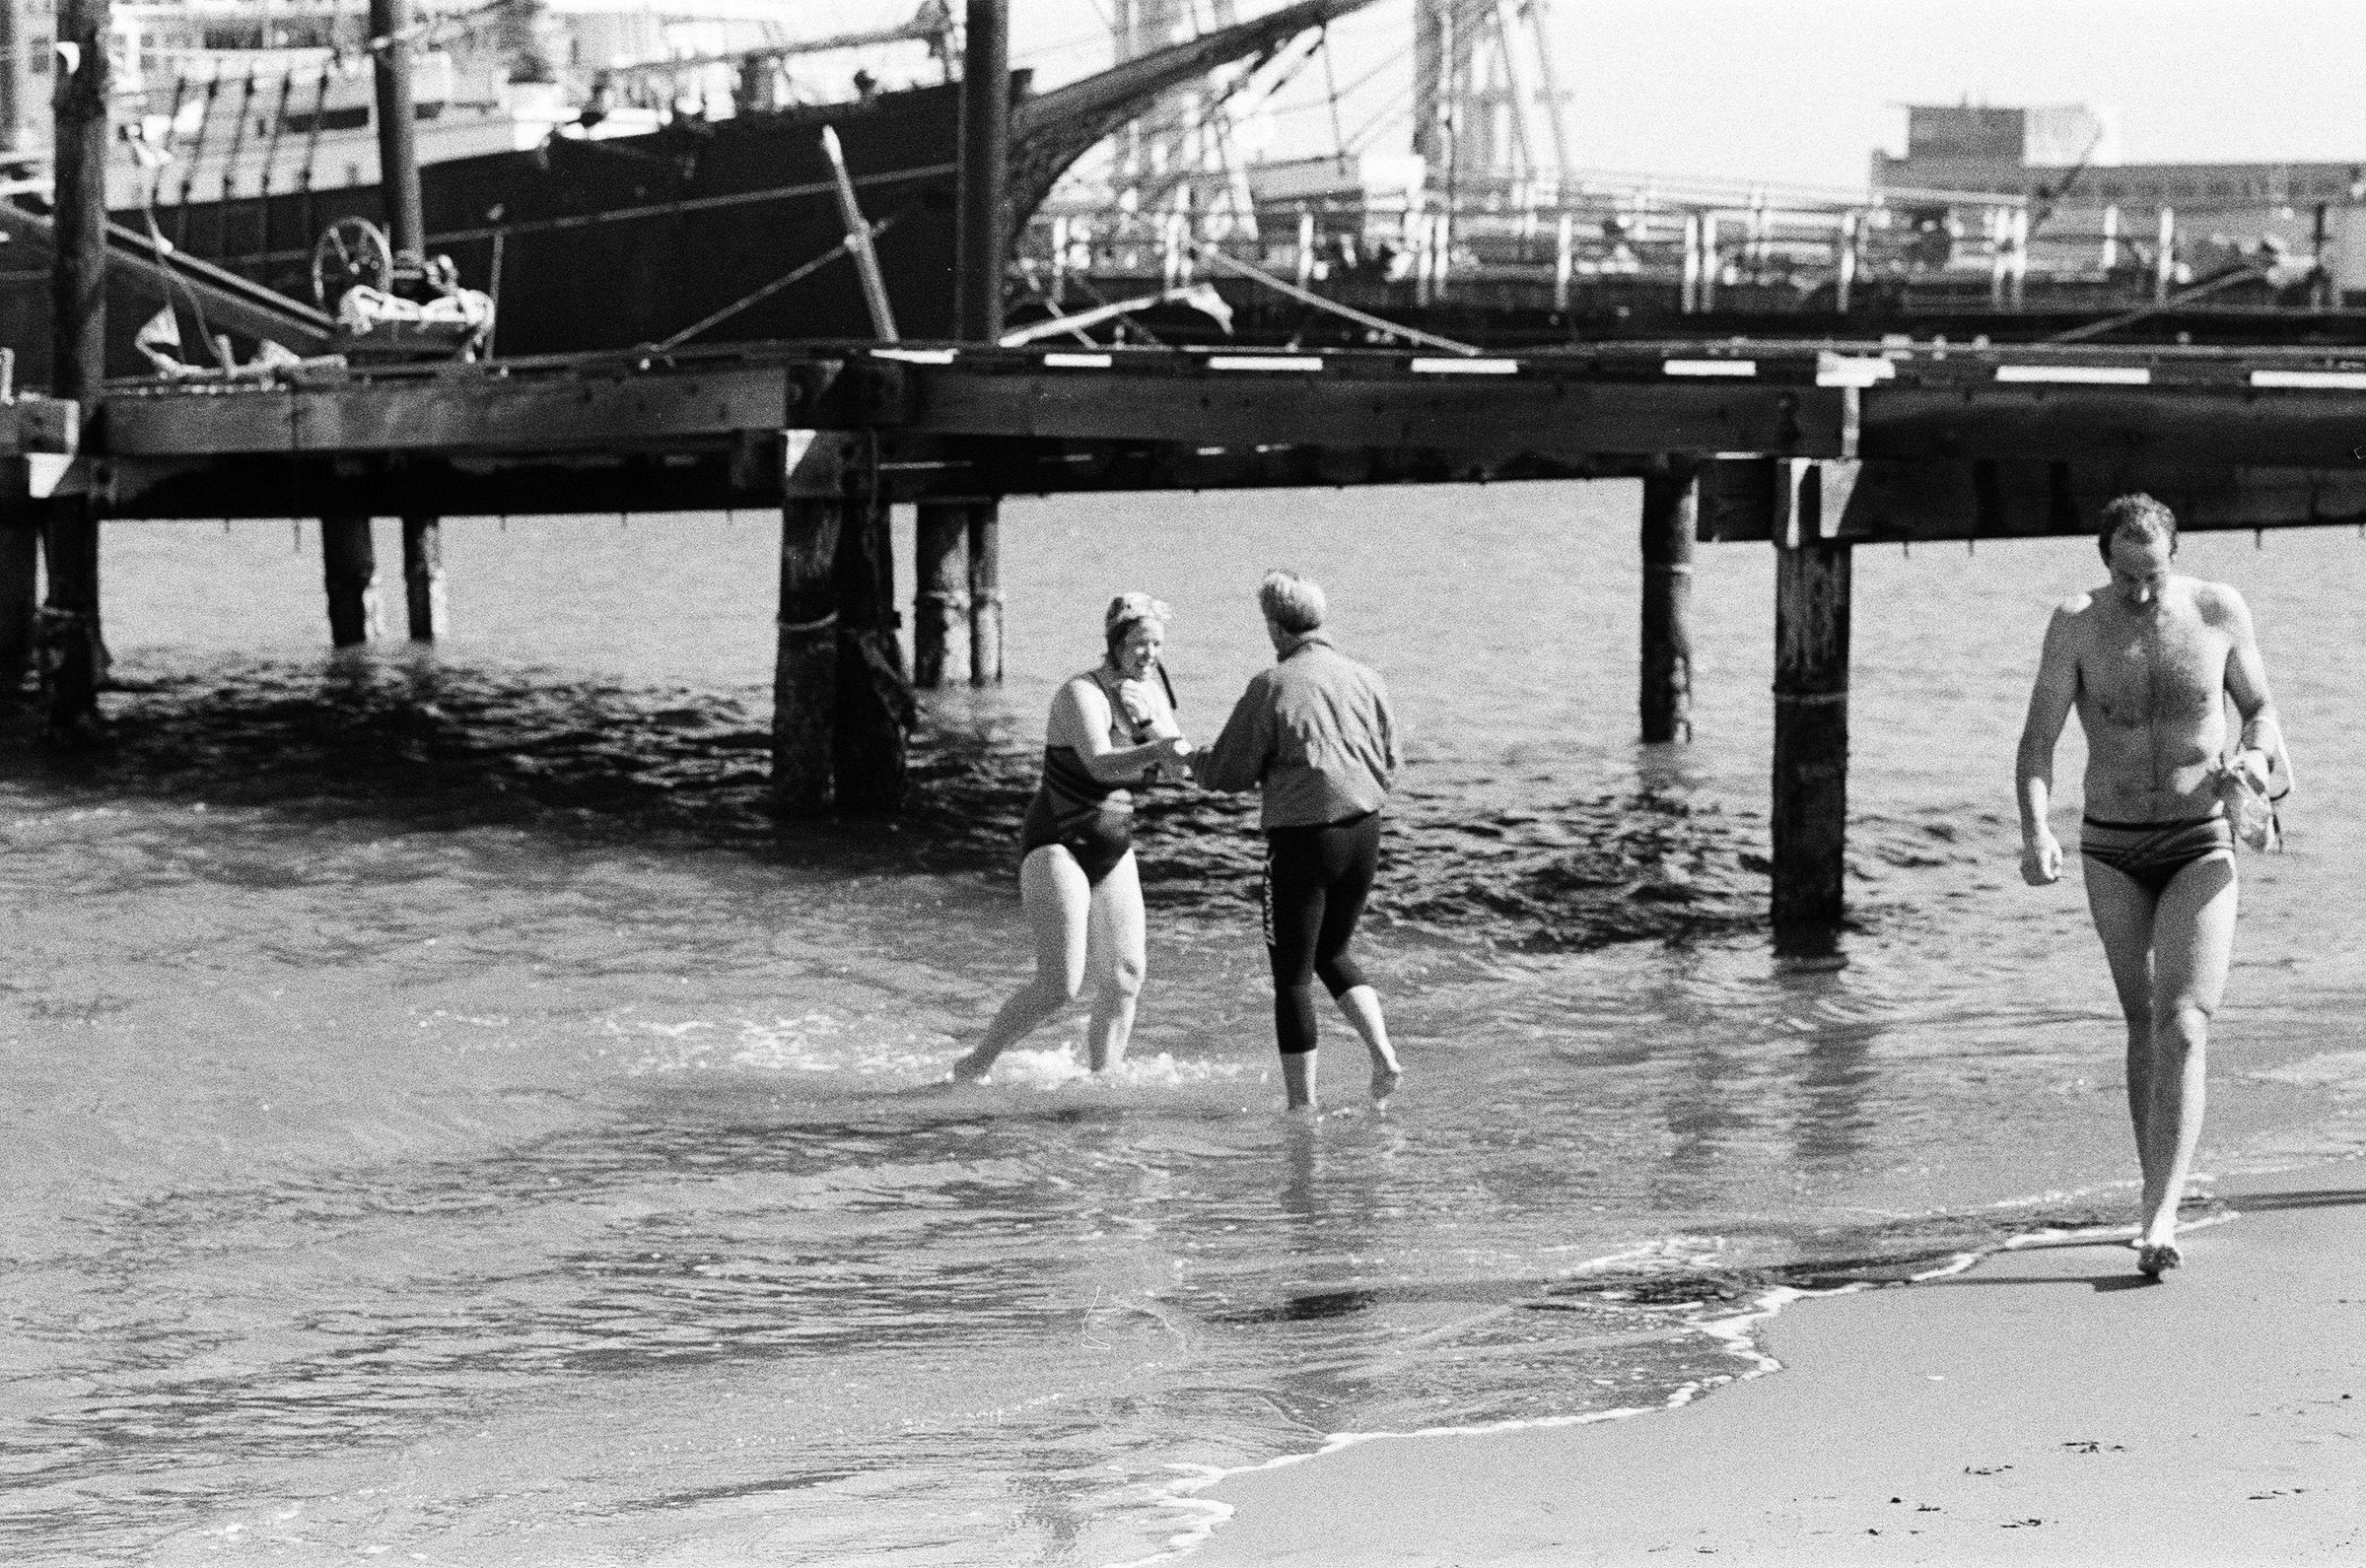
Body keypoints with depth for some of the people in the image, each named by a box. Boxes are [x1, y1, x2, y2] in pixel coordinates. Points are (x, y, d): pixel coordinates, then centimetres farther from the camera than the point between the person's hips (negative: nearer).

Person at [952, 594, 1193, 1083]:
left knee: (1124, 979, -1)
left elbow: (1180, 762, -1)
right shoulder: (1082, 694, -17)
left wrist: (1149, 717, -19)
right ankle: (975, 1066, 1)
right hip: (1058, 846, -8)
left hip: (1113, 850, 8)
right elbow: (1101, 764, -33)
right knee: (1060, 985, -13)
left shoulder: (1148, 687, 6)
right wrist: (1157, 748, -51)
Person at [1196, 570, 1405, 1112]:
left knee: (1292, 974, 6)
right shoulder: (1364, 679, 3)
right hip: (1364, 830, 5)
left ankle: (1302, 1106, 8)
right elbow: (1389, 758, 10)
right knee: (1332, 952, 25)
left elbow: (1229, 771, -8)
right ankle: (1384, 1054, 6)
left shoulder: (1272, 686, -11)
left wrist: (1192, 760, 13)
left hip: (1302, 838, -5)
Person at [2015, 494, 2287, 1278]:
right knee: (2145, 1027, 11)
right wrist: (2035, 831, -25)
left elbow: (2259, 706, 10)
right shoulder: (2077, 624, -8)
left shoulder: (2220, 611, -5)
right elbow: (2038, 740, -9)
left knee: (2184, 1028, -16)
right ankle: (2159, 1195, 25)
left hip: (2202, 846, -1)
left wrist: (2256, 755, -13)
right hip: (2112, 852, 1)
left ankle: (2157, 1219, -24)